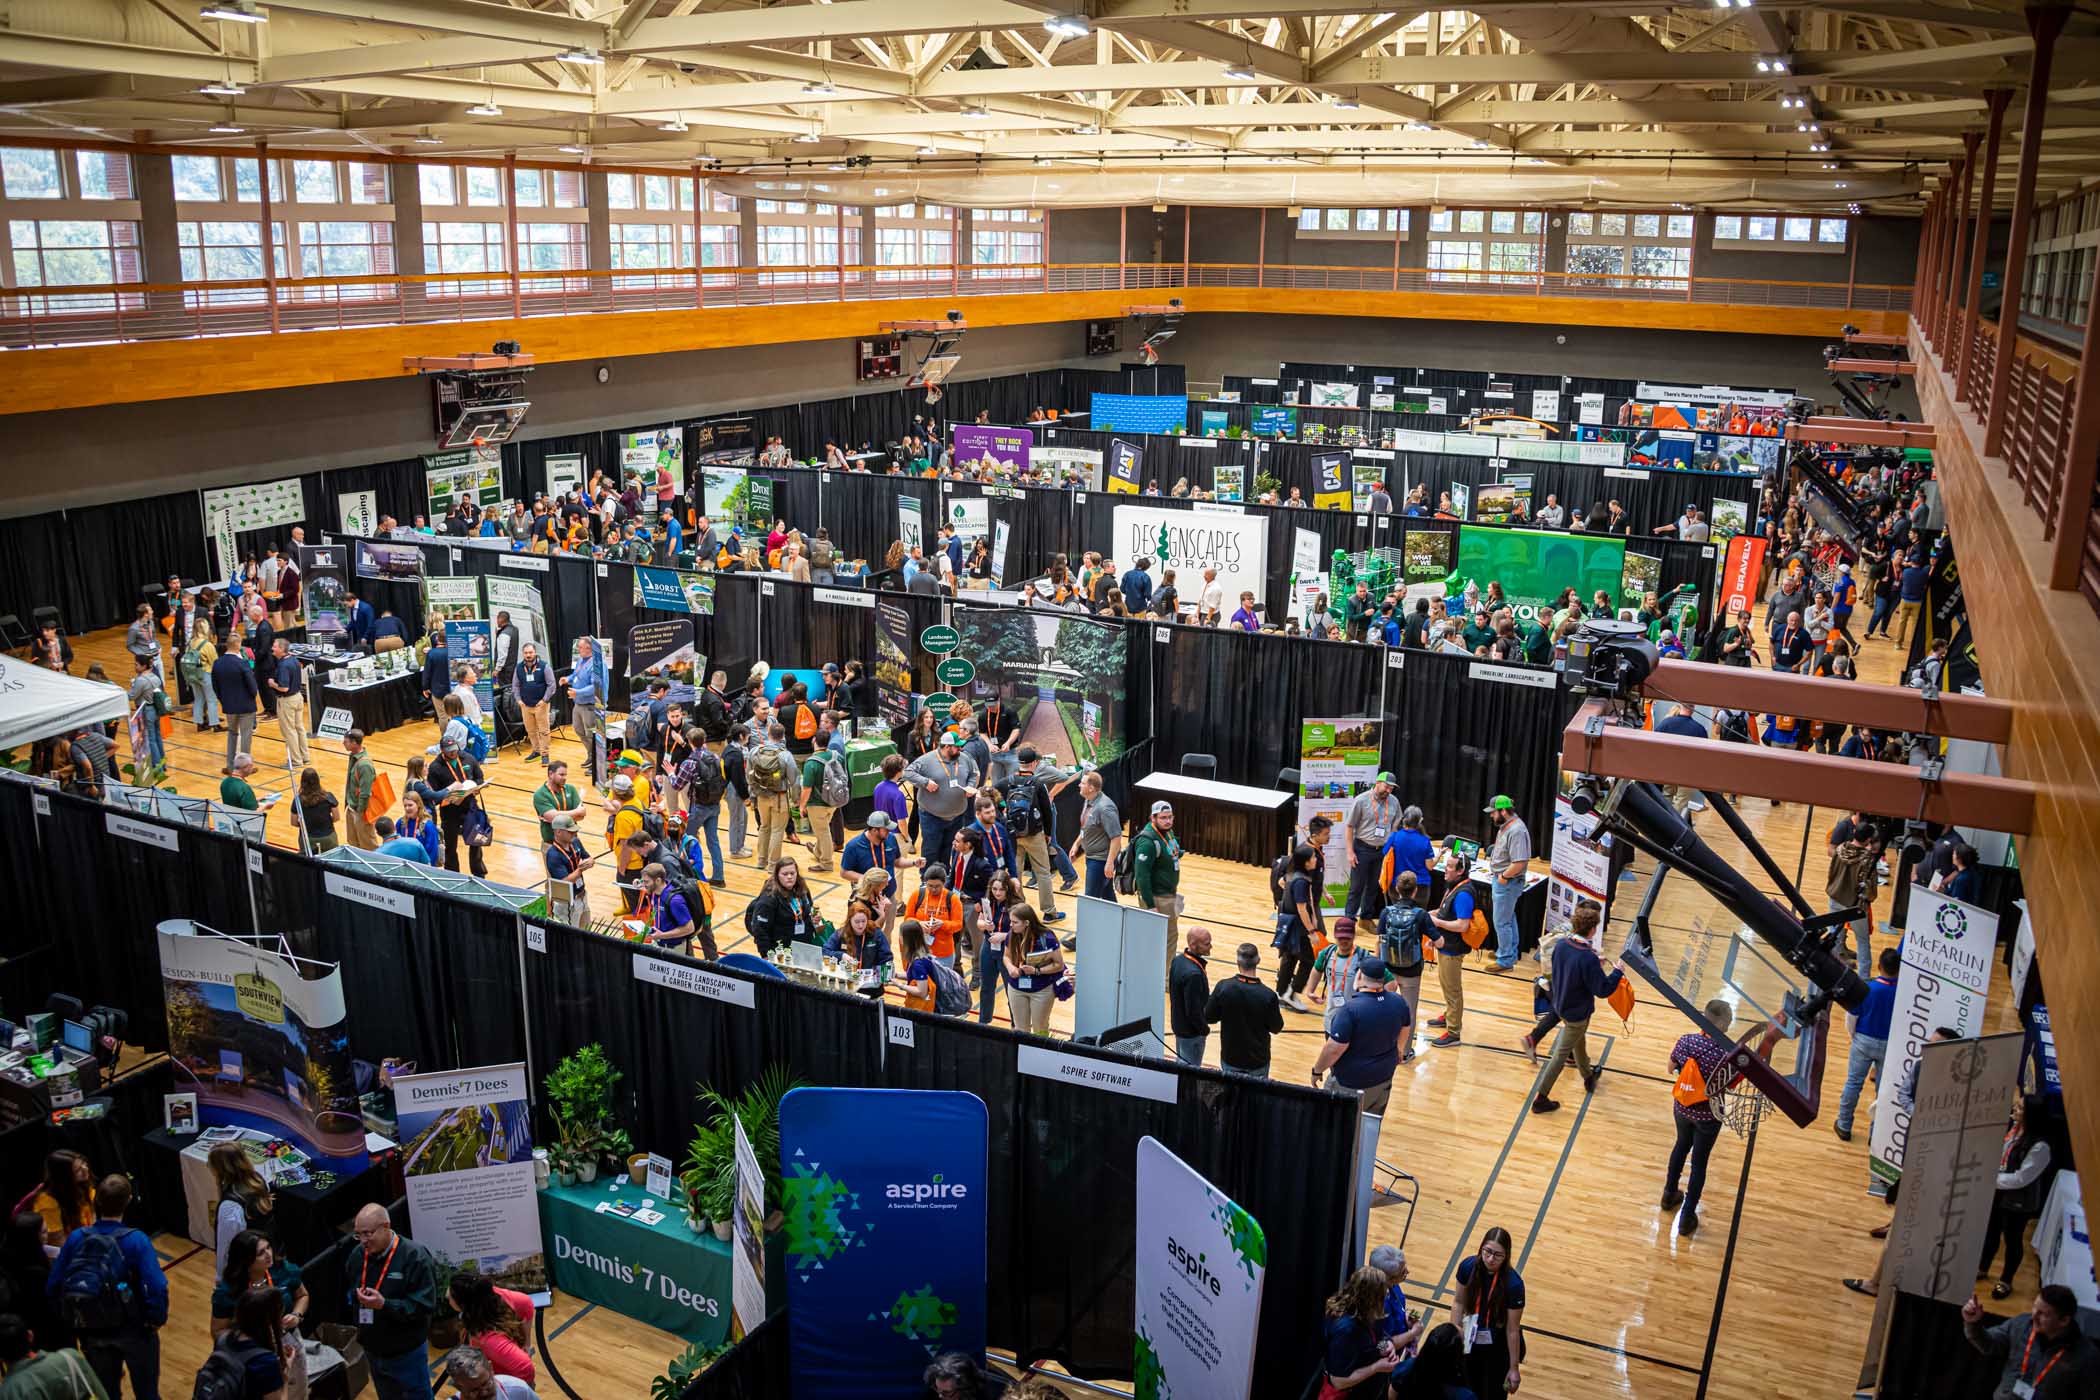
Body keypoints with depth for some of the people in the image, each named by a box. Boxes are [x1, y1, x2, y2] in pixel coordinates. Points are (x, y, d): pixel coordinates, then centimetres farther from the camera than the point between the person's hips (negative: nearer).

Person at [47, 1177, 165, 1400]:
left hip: (93, 1333, 3)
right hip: (134, 1330, -3)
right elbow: (157, 1287, -28)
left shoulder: (75, 1238, -11)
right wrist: (156, 1319, -10)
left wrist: (76, 1317, 8)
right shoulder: (136, 1240, -22)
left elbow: (54, 1286, -6)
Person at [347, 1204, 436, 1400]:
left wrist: (384, 1304, -30)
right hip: (373, 1352, 6)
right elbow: (350, 1291, 21)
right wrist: (356, 1300, 3)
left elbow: (425, 1304, -24)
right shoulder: (357, 1255, -1)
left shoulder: (414, 1256, -20)